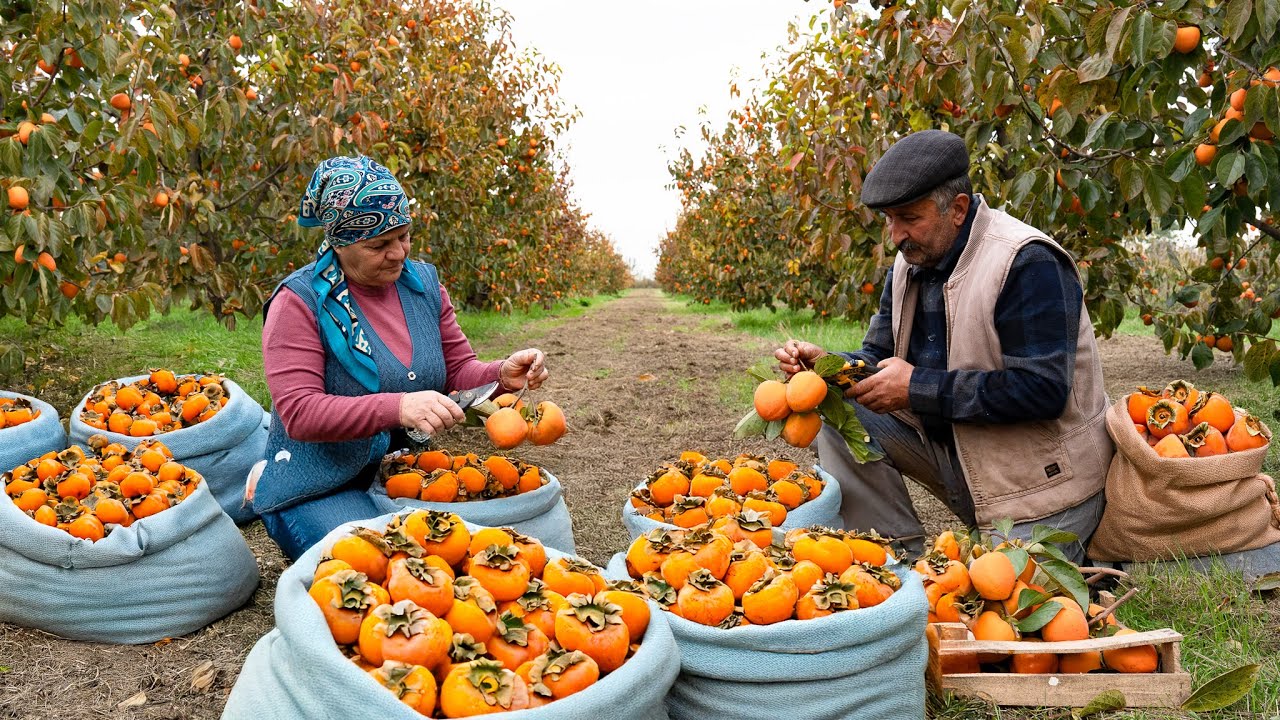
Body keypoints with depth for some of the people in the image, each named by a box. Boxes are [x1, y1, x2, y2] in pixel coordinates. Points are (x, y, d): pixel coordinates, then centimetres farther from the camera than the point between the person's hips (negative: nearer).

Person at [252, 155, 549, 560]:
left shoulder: (424, 283, 4)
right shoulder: (300, 301, -15)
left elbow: (458, 369, 8)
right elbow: (299, 414, -23)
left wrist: (501, 375, -16)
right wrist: (398, 408, -37)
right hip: (320, 492, -5)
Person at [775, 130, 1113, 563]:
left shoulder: (1028, 263, -22)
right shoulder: (912, 261, 4)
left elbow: (1043, 389, -29)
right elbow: (879, 358, 10)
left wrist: (918, 388, -27)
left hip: (1040, 480, -6)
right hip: (952, 453, 7)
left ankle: (1085, 560, 20)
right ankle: (903, 556, -2)